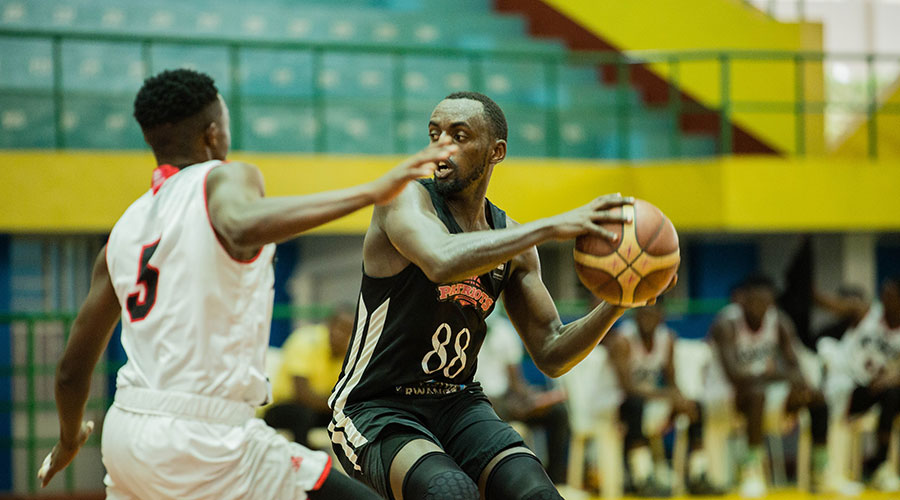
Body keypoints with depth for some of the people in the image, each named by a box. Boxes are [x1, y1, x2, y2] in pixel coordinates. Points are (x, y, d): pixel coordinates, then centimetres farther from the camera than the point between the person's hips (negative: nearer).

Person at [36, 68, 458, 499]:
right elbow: (242, 228, -30)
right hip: (201, 438, -7)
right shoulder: (224, 177, -2)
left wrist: (68, 441, 37)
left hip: (124, 431, 7)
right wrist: (371, 192, -32)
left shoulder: (124, 230, 15)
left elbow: (73, 369, 19)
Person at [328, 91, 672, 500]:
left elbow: (551, 355, 8)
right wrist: (550, 227, -35)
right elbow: (441, 262, -37)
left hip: (457, 404, 6)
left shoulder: (510, 239, 6)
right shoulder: (407, 198, -13)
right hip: (376, 409, -6)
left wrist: (616, 305, -10)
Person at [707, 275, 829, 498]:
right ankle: (752, 469, -37)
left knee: (817, 397, -14)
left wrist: (799, 382, -27)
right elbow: (732, 373, -30)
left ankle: (822, 469, -7)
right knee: (757, 393, -40)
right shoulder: (727, 323, -19)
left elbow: (793, 364, -3)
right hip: (728, 390, -6)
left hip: (766, 382, 6)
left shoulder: (779, 322, -2)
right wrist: (763, 374, -44)